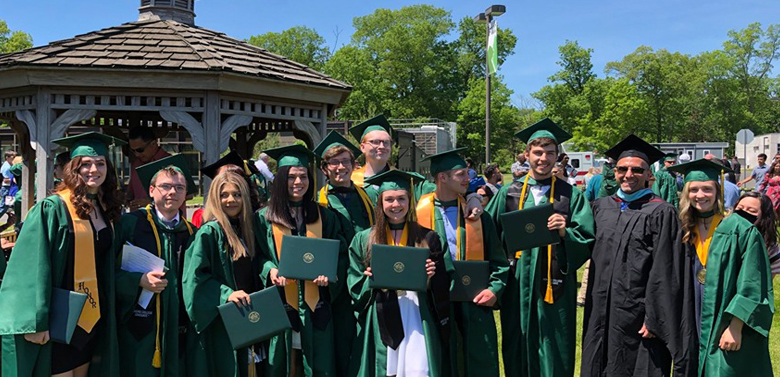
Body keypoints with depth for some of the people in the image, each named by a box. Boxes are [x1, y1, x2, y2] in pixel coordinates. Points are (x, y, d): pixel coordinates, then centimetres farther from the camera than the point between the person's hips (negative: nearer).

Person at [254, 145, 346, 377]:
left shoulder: (324, 217, 8)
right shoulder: (264, 219, 2)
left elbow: (340, 254, 9)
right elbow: (257, 256, 4)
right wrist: (269, 269, -16)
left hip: (315, 308, 2)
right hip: (280, 307, -1)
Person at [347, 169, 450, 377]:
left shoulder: (428, 239, 7)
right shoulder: (363, 240, 7)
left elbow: (442, 286, 8)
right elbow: (355, 285, 7)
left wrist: (431, 276, -11)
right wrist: (372, 279, -12)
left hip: (417, 319, 0)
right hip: (382, 324, 0)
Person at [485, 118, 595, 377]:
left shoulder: (571, 196, 2)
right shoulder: (509, 194, 6)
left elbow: (587, 241, -2)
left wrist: (565, 232, -20)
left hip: (555, 286, -2)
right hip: (517, 284, 2)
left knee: (554, 353, 5)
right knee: (518, 351, 11)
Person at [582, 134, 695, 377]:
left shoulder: (661, 212, -7)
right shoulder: (601, 208, 9)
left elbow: (664, 273, -11)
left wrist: (653, 319, -14)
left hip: (638, 318, -5)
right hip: (601, 314, 5)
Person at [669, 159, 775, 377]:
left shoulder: (740, 230, -8)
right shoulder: (686, 232, 6)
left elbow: (751, 285, -12)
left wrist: (735, 328, -16)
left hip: (729, 334, -4)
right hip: (697, 332, 5)